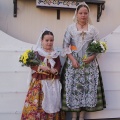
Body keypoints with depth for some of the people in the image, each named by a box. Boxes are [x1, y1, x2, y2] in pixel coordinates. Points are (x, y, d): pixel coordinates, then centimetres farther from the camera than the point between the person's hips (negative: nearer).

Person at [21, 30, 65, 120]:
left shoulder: (55, 54, 9)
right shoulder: (37, 52, 0)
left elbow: (59, 66, 6)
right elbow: (32, 65, -5)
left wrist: (55, 70, -13)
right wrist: (40, 67, -21)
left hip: (53, 81, 3)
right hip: (40, 81, -3)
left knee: (52, 102, 9)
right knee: (38, 102, -6)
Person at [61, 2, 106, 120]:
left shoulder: (93, 29, 7)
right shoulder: (70, 28, 3)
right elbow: (65, 45, -1)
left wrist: (91, 57, -12)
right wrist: (72, 59, -11)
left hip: (89, 63, 2)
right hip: (73, 62, -1)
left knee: (88, 86, 0)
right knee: (73, 87, -2)